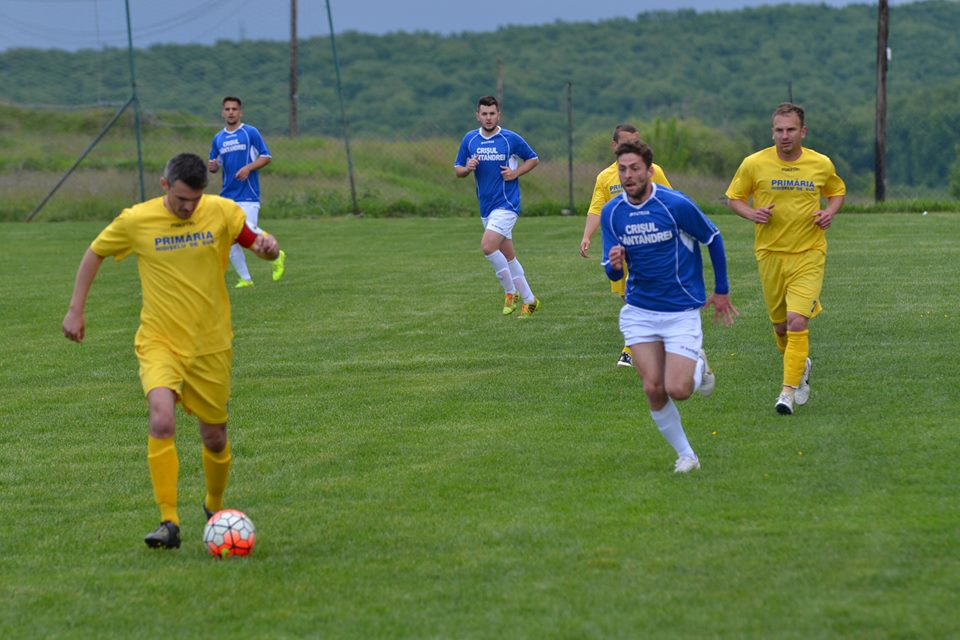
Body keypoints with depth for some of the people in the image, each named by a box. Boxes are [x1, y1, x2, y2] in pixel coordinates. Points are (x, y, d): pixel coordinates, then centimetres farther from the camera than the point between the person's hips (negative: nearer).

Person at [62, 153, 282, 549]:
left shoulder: (223, 212, -5)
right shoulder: (135, 221, -6)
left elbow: (255, 243, 5)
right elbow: (95, 253, 9)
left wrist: (266, 246, -20)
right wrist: (76, 310, 7)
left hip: (211, 345, 2)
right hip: (159, 342, -2)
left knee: (214, 438, 9)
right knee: (162, 421, -25)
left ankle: (214, 507, 38)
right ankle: (169, 523, -22)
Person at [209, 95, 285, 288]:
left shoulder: (251, 133, -2)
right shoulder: (218, 138, 12)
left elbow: (266, 157, -2)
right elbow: (214, 164, 19)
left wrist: (248, 168, -17)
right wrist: (212, 166, -6)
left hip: (248, 194, -5)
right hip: (227, 195, 5)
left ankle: (277, 256, 14)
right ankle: (245, 278, 9)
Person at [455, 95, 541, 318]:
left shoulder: (511, 139, -6)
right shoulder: (470, 139, 5)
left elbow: (533, 159, 5)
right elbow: (457, 169, 11)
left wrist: (516, 172, -10)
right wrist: (468, 168, -12)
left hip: (506, 203, -6)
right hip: (486, 206, 6)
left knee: (488, 246, -21)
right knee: (508, 256, 11)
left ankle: (510, 291, -5)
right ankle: (529, 300, 21)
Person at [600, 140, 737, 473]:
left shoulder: (676, 204, -15)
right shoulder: (611, 212, -2)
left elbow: (713, 238, 1)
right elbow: (613, 273, 3)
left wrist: (721, 291, 8)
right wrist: (614, 265, -23)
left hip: (682, 310, -3)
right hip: (639, 311, 3)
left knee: (677, 390, -13)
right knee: (653, 388, -7)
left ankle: (699, 366, 22)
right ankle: (685, 455, 11)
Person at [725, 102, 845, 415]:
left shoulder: (821, 164, -1)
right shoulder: (754, 164, -5)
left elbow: (837, 191, 18)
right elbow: (734, 197, 8)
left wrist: (830, 212, -3)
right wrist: (752, 213, -13)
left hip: (808, 255, -2)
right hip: (770, 253, 2)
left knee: (797, 321, -17)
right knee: (780, 325, 11)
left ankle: (789, 391, -13)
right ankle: (801, 365, 42)